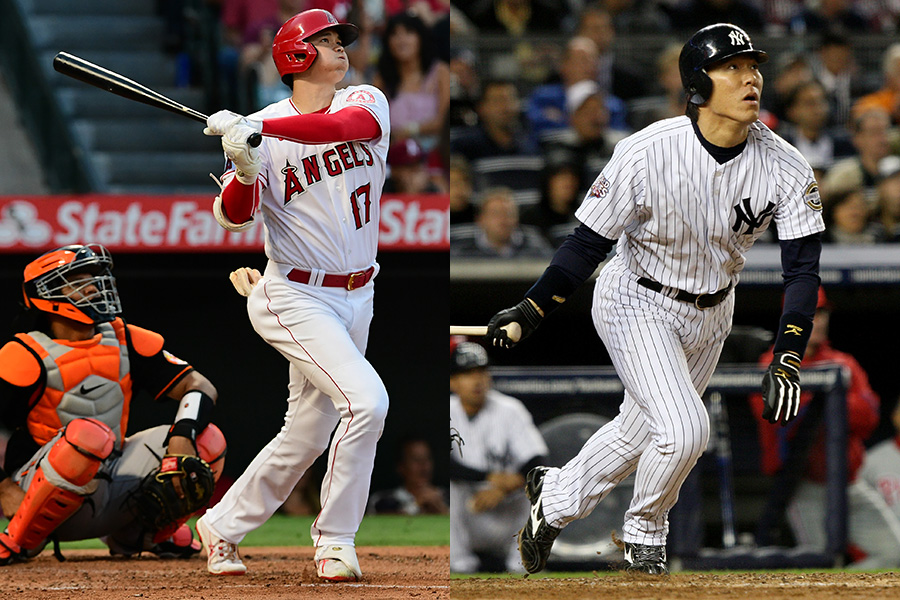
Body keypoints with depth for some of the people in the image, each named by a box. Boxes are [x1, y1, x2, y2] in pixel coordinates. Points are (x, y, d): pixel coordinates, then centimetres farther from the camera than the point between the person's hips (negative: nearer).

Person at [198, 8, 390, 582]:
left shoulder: (366, 102, 1)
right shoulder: (262, 133, -7)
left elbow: (354, 124, -24)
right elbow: (234, 216, -15)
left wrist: (259, 128, -34)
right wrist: (244, 171, -36)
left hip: (357, 297, 5)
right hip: (297, 297, -5)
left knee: (305, 437, 10)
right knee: (366, 400, -22)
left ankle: (222, 524, 29)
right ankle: (335, 540, -9)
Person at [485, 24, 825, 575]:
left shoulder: (786, 168, -18)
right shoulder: (648, 153, -27)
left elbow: (803, 266, -18)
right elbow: (590, 242, -17)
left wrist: (788, 358, -30)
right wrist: (528, 314, -18)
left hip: (711, 314, 5)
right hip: (638, 306, -5)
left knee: (642, 431, 17)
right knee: (684, 429, -20)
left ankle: (556, 499, 43)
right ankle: (645, 530, 9)